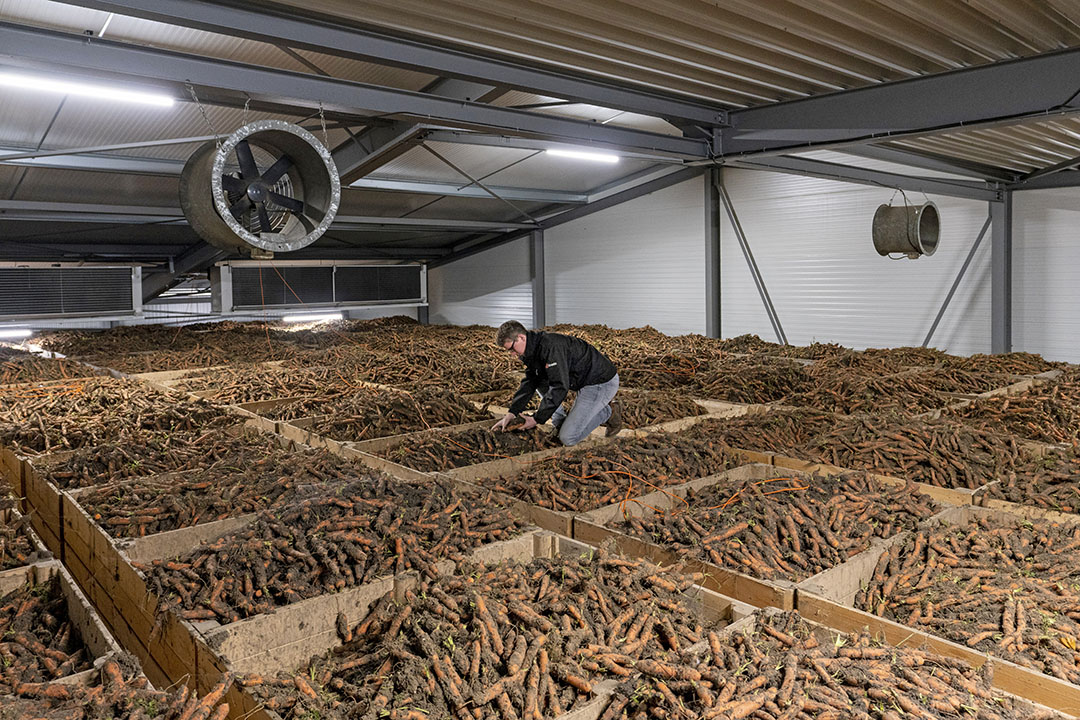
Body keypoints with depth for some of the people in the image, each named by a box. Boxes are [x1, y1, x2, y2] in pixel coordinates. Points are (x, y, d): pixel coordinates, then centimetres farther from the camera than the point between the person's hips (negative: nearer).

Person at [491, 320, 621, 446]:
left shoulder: (551, 347, -26)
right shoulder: (533, 350, 6)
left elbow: (559, 387, -28)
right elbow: (529, 382, 10)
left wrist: (536, 419, -21)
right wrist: (512, 412, 0)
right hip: (585, 381, 10)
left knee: (568, 438, -15)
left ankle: (608, 413, 1)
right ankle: (560, 420, 10)